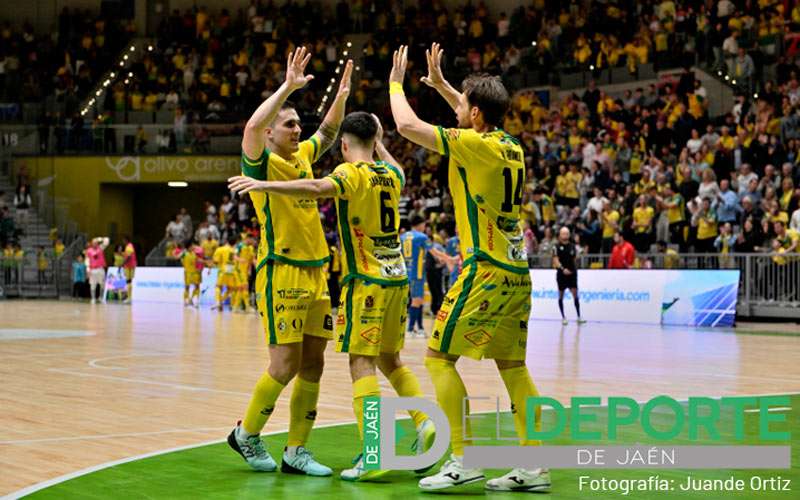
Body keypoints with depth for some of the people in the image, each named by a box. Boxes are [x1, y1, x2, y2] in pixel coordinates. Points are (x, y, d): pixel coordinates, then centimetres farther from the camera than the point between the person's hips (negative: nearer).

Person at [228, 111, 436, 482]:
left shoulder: (351, 173, -9)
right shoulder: (391, 173, 11)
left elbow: (317, 188, -31)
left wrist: (263, 185, -34)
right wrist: (380, 144, 47)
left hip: (367, 280, -7)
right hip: (397, 279, 7)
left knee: (361, 362, -8)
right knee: (389, 359, 21)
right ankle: (425, 422, 9)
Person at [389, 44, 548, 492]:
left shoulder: (475, 145, -12)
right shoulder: (511, 146, 11)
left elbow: (407, 125, -9)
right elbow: (477, 118, 34)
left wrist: (397, 82, 8)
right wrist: (439, 82, 36)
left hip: (487, 270, -8)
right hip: (517, 271, 8)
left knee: (439, 357, -2)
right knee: (512, 365, 11)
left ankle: (463, 460, -7)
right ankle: (536, 467, 9)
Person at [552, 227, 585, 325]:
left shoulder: (572, 246, 9)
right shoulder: (557, 246, -4)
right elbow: (555, 260, -11)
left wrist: (574, 269, 11)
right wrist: (562, 269, -24)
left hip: (572, 273, 3)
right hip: (561, 274, -3)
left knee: (575, 293, -6)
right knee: (561, 295, 5)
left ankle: (579, 317, -4)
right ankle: (563, 317, 14)